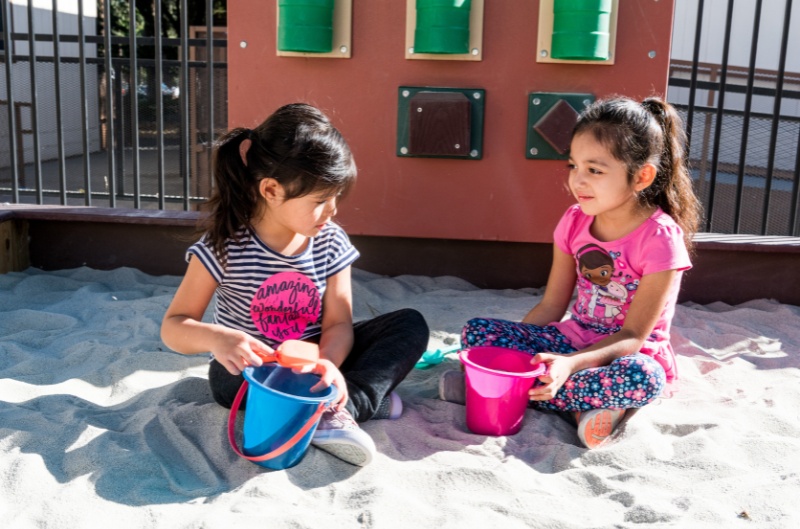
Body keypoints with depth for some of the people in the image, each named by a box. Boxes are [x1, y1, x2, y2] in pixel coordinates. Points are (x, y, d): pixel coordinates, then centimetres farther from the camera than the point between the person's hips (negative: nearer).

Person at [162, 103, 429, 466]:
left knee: (411, 324, -13)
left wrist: (327, 362, -35)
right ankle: (366, 398, -26)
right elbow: (173, 326, -16)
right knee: (227, 380, -39)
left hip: (311, 360, 3)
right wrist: (216, 338, -40)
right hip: (253, 368, -3)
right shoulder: (225, 246, -18)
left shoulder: (331, 242, -10)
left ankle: (343, 407, -32)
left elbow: (338, 323, -10)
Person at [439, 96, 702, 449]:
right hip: (573, 339, 4)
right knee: (476, 331, -13)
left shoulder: (660, 238, -18)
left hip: (628, 353, -4)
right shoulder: (575, 222, -1)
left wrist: (571, 363, -36)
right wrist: (510, 350, -12)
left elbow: (632, 336, -20)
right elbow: (550, 306, 3)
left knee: (642, 377, -41)